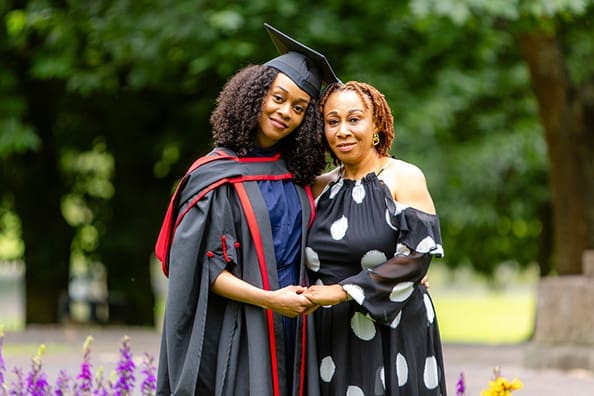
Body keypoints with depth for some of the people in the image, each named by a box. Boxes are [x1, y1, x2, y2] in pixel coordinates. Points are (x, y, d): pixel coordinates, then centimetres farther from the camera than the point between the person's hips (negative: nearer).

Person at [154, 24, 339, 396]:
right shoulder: (215, 176, -7)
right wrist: (268, 299, -20)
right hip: (236, 338, -5)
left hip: (291, 335, 5)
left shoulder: (297, 174, 9)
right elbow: (203, 267, -12)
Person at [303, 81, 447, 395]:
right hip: (331, 338, 4)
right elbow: (308, 260, 18)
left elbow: (416, 257, -14)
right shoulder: (321, 188, 11)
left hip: (393, 336, -4)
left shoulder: (404, 179, -4)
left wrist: (346, 290, -17)